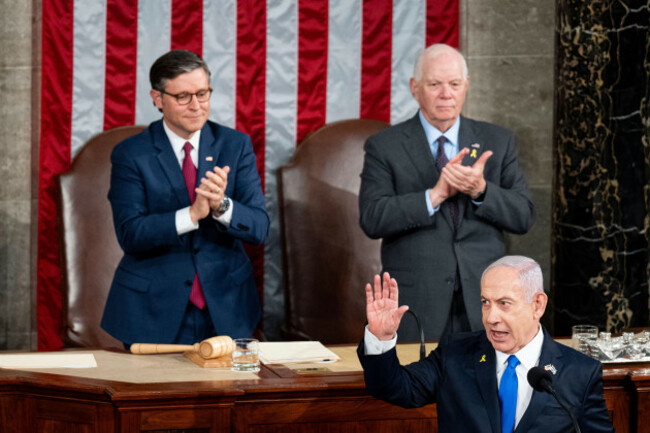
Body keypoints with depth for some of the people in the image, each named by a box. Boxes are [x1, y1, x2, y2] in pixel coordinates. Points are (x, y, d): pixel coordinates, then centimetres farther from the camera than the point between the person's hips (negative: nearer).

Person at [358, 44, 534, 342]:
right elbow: (372, 219, -9)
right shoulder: (384, 147, 4)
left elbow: (523, 217, 4)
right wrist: (436, 194, -18)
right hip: (416, 303, -2)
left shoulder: (498, 142, 11)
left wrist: (481, 190, -14)